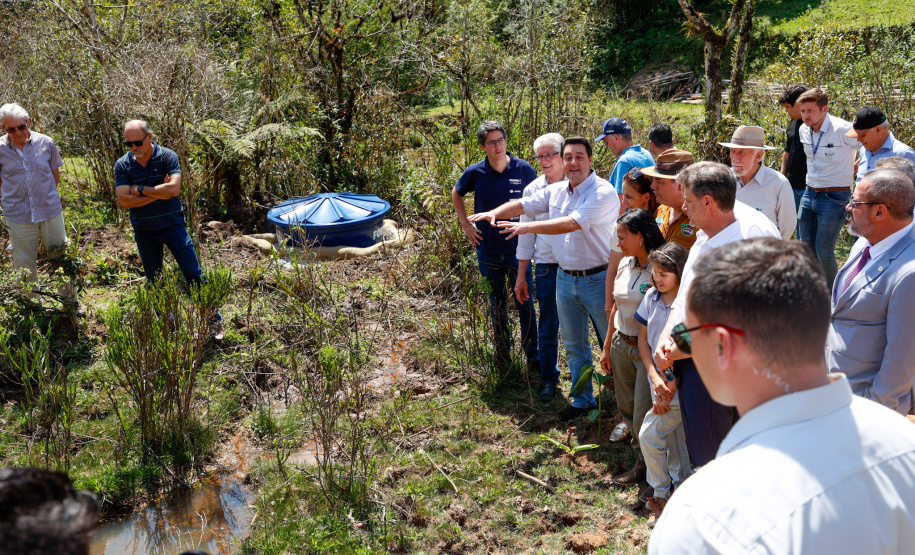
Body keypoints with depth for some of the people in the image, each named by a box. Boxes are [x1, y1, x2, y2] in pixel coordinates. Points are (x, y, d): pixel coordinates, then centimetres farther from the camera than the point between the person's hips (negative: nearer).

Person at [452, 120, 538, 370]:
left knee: (524, 302, 1)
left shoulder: (523, 169, -7)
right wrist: (466, 224, 6)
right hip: (488, 250, 1)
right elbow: (456, 194, 14)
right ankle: (503, 355, 28)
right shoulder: (475, 172, -6)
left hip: (518, 248, -1)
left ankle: (533, 356, 13)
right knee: (497, 304, 14)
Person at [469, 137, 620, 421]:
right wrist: (494, 213, -7)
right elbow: (522, 205, 12)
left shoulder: (603, 192, -18)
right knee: (573, 344, 17)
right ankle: (583, 400, 32)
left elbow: (572, 223, -29)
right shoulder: (556, 191, 6)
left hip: (597, 279, -7)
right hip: (565, 278, 7)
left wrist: (528, 226, -31)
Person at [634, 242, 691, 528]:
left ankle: (661, 495, 13)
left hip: (681, 386, -6)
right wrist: (655, 377, -9)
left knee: (650, 436, -5)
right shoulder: (651, 297, 0)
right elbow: (643, 340, 4)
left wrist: (669, 391, -16)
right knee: (674, 439, 17)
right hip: (661, 383, 6)